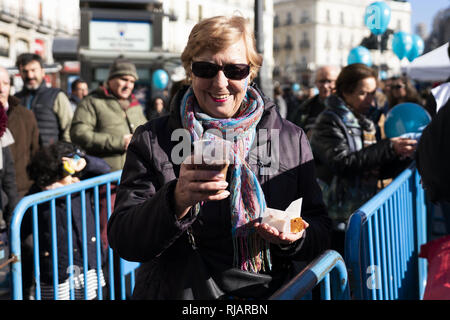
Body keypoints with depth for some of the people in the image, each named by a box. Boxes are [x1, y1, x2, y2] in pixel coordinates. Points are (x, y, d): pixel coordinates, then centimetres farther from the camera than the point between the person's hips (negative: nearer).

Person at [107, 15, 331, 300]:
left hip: (270, 291, 2)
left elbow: (320, 231, 10)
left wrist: (292, 238, -11)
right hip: (180, 293, -1)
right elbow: (123, 242, -5)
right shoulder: (152, 140, 2)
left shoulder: (292, 139, 7)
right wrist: (177, 201, -21)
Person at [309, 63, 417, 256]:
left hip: (362, 217, 8)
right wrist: (389, 148, -23)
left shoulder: (364, 124, 17)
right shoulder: (329, 122, -8)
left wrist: (404, 155, -1)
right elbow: (343, 162, -24)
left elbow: (380, 170, 17)